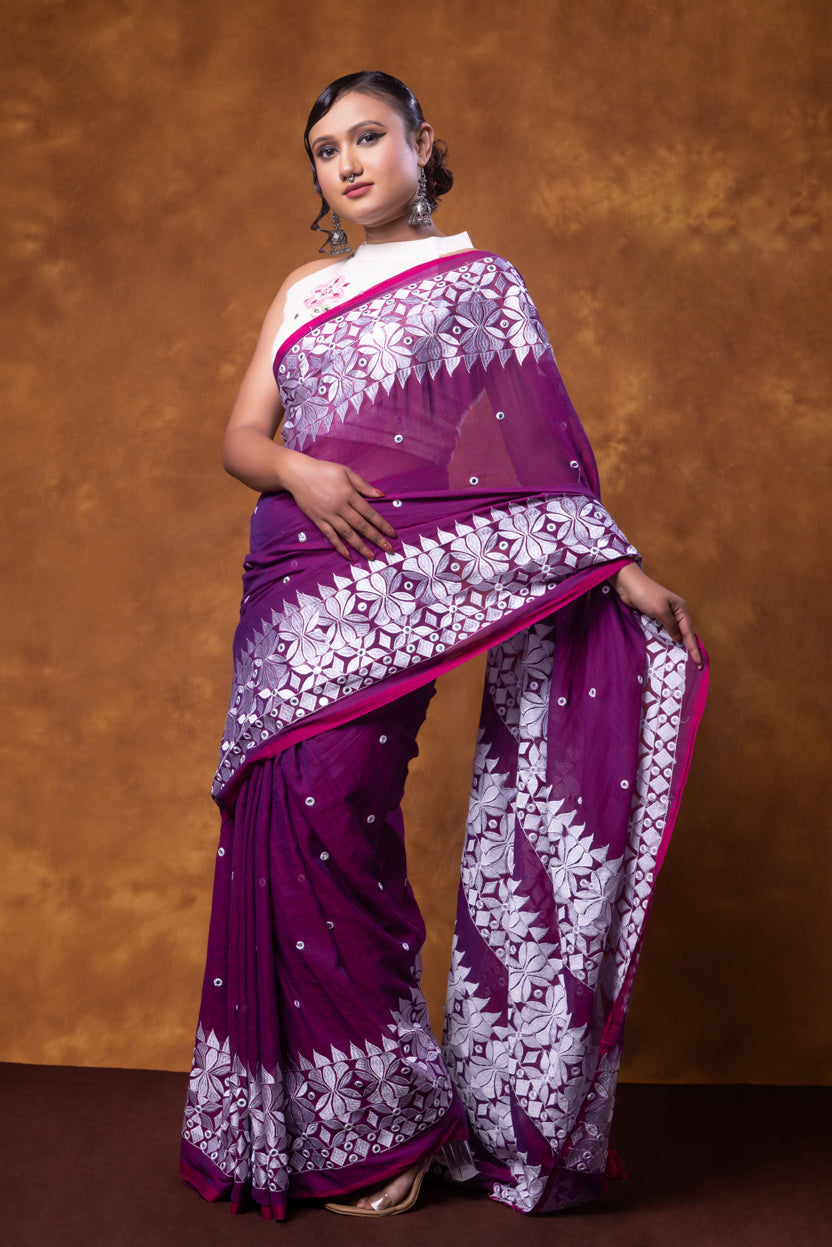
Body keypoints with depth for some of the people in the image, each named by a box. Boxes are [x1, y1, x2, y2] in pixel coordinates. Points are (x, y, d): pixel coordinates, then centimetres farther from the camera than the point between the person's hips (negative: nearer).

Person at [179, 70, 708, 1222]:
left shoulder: (476, 279, 9)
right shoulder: (302, 291, 22)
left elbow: (535, 446, 1)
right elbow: (240, 436, 15)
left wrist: (620, 566, -9)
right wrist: (300, 470, -8)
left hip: (402, 578, -5)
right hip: (296, 584, 5)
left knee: (332, 806, -14)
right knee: (286, 819, -2)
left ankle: (381, 1123, 2)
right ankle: (323, 1121, 12)